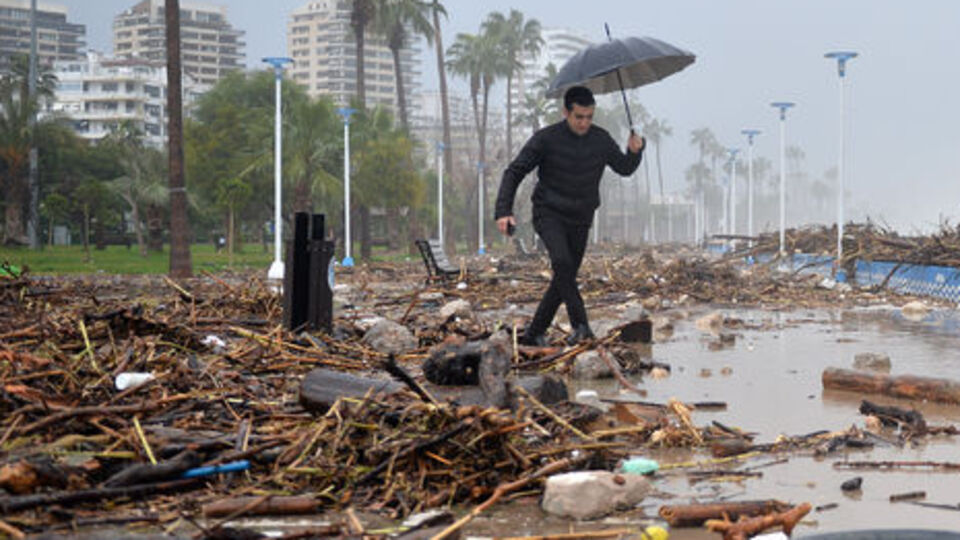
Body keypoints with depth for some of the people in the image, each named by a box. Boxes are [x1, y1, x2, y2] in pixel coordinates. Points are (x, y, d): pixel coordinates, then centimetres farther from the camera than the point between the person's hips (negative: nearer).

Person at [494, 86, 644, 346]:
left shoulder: (600, 139, 0)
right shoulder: (546, 139, -12)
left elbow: (625, 168, 12)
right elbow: (514, 172, -8)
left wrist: (635, 151, -12)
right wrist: (503, 211, -20)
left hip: (580, 220, 4)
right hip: (549, 214, -4)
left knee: (565, 277, 4)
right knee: (562, 261, -28)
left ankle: (534, 333, 16)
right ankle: (580, 325, -28)